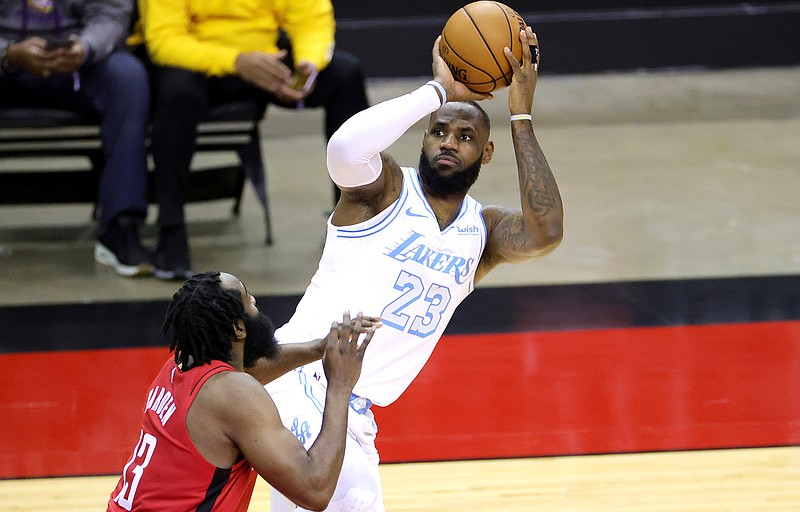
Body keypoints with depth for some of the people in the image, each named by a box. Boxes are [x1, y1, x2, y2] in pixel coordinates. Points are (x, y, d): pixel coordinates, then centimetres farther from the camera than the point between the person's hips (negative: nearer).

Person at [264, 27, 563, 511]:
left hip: (357, 415, 7)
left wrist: (521, 116, -11)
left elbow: (546, 233, -12)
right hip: (303, 379, -7)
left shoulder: (484, 229, 11)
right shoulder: (385, 186, -3)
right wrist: (439, 89, -19)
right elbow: (345, 147, -28)